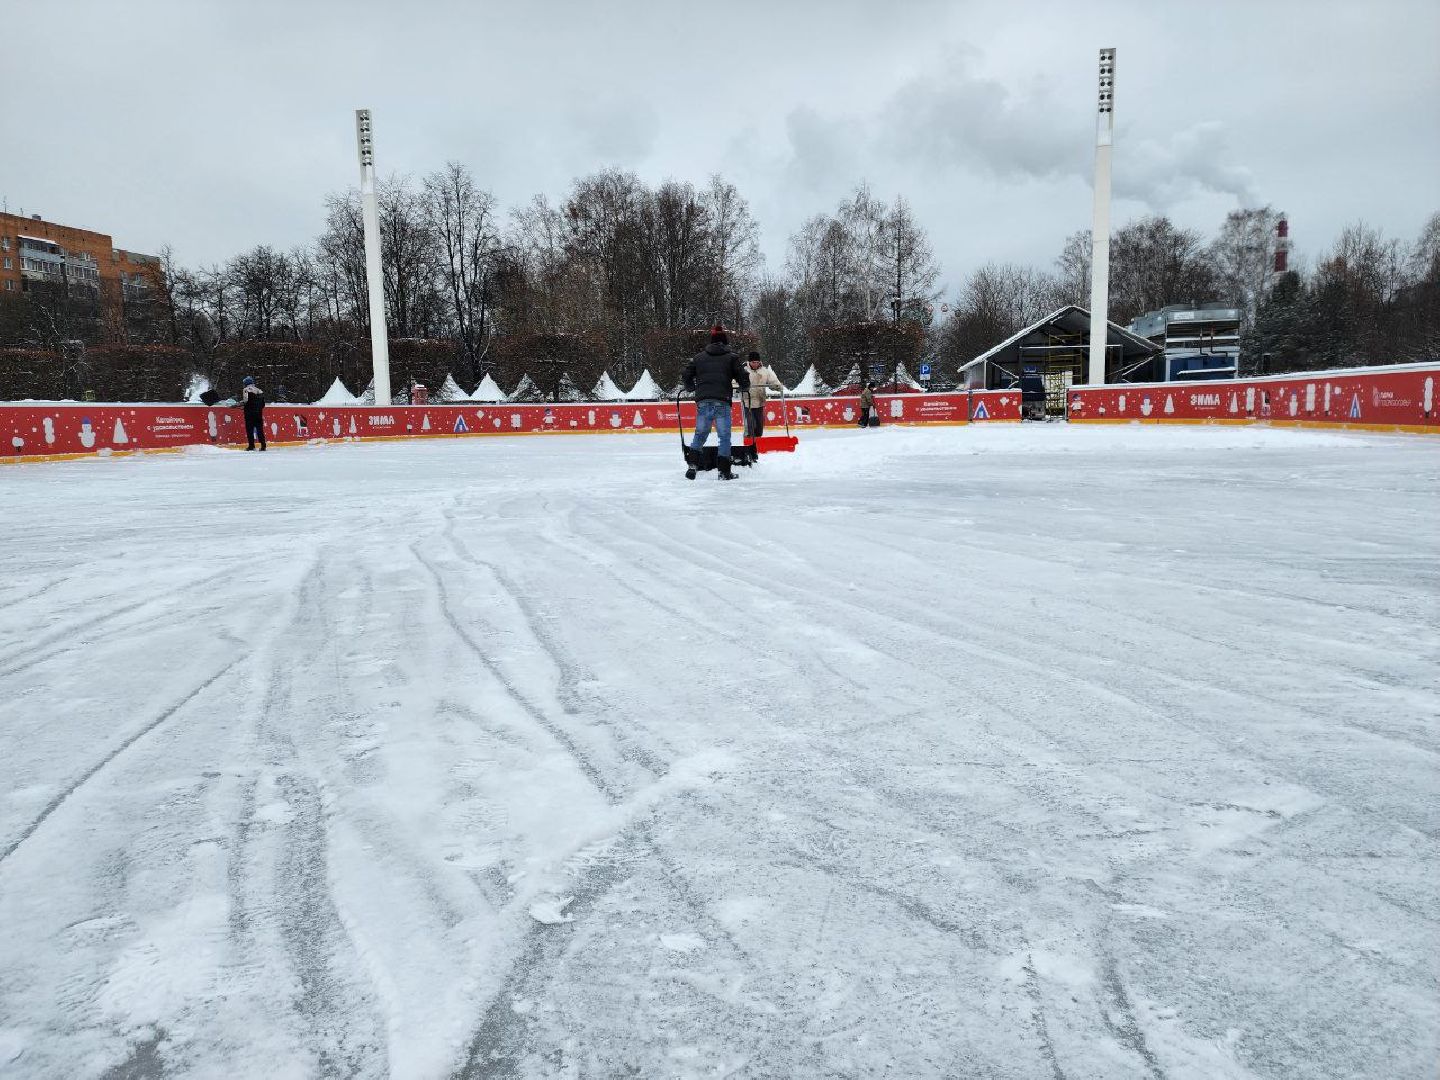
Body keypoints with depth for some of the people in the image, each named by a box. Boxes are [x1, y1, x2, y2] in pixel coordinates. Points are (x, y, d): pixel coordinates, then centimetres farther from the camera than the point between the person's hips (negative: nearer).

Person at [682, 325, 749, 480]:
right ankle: (724, 471, -1)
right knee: (724, 436, 3)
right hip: (722, 402, -3)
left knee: (699, 435, 13)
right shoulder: (732, 357, 6)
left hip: (702, 402, 3)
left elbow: (687, 376, 14)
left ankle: (692, 466, 7)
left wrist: (693, 388, 34)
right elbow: (743, 378, 2)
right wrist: (744, 388, 24)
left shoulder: (698, 357, 13)